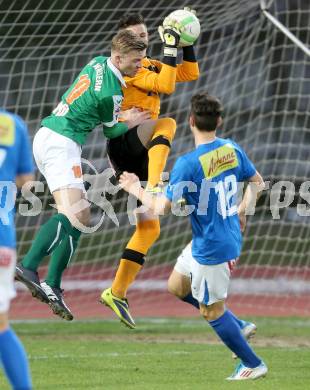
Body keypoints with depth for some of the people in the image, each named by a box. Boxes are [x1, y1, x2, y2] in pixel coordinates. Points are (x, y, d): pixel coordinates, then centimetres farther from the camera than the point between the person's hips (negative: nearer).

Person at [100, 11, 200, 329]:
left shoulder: (149, 66, 20)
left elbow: (190, 74, 22)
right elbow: (165, 85, -20)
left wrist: (187, 45, 11)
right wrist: (170, 49, -17)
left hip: (137, 156, 9)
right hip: (124, 143, -9)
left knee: (149, 228, 7)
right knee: (166, 123, -35)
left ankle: (117, 293, 11)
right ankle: (154, 189, -52)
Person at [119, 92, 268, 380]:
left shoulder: (188, 164, -25)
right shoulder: (232, 150, -2)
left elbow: (161, 207, -23)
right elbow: (257, 182, 12)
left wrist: (136, 189, -5)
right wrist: (241, 212, 26)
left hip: (211, 249, -8)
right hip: (230, 237, 8)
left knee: (211, 311, 9)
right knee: (177, 285, 23)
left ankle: (253, 364, 19)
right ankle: (239, 327, 26)